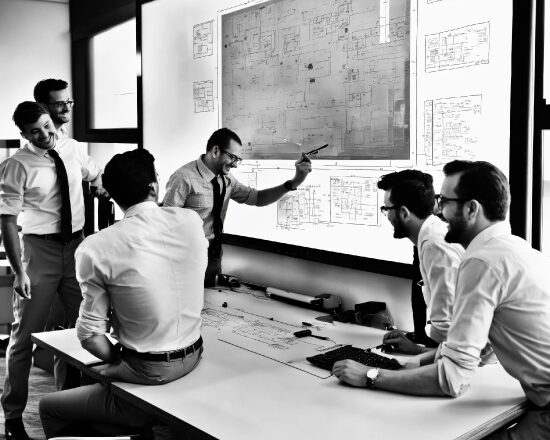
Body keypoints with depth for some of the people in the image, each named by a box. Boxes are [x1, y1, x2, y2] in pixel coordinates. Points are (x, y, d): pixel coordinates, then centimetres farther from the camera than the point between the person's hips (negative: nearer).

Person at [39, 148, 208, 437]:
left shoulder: (96, 248, -16)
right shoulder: (191, 221, -6)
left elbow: (90, 334, -12)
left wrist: (119, 363, 6)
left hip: (147, 372, -5)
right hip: (193, 359, 5)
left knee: (49, 407, 19)